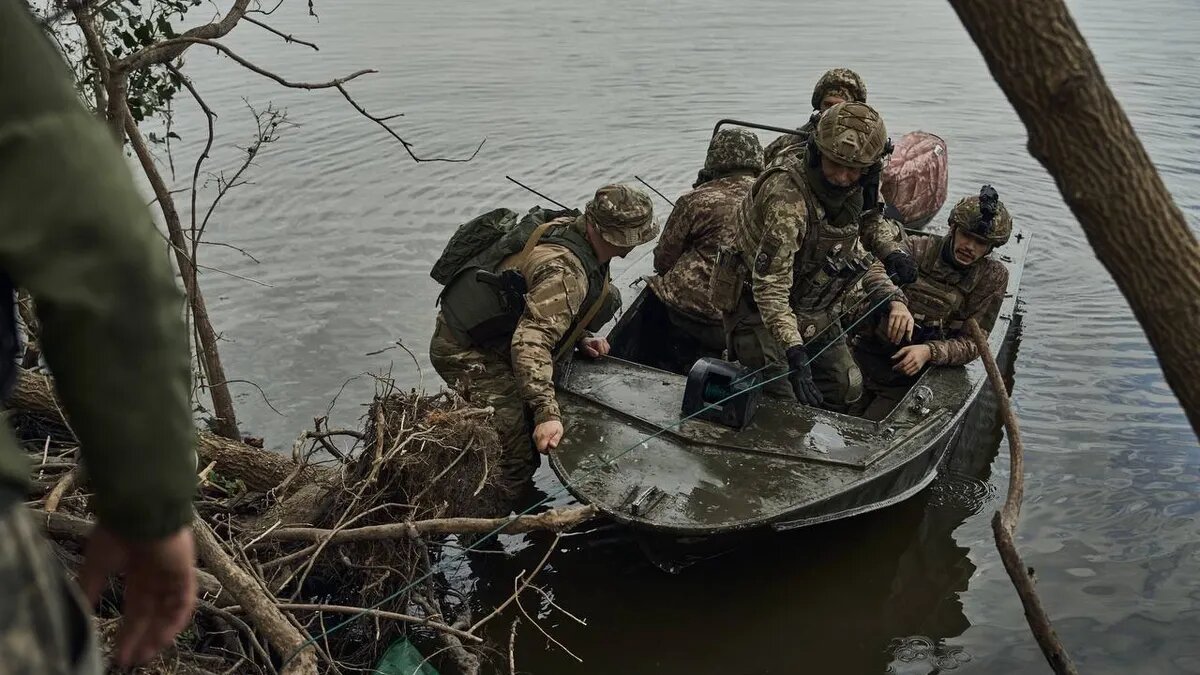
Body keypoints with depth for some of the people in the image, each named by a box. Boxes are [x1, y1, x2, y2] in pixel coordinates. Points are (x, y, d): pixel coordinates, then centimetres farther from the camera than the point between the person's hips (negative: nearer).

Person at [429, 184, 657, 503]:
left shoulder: (566, 227, 1)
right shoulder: (565, 270, -30)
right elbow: (530, 341, -40)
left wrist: (580, 340, 9)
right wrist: (547, 413, -45)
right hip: (468, 354, -10)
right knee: (517, 459, -14)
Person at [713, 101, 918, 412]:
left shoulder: (856, 188, -9)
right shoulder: (787, 199, -34)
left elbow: (868, 218, 17)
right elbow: (770, 286, -37)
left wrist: (891, 250, -6)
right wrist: (794, 350, -45)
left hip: (816, 311, 8)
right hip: (760, 310, -8)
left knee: (846, 389, 13)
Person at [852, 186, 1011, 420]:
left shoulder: (993, 277, 4)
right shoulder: (921, 248, 3)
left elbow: (972, 342, 0)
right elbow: (874, 273, -16)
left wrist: (929, 351, -19)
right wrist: (896, 301, -37)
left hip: (912, 374, -1)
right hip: (869, 354, 1)